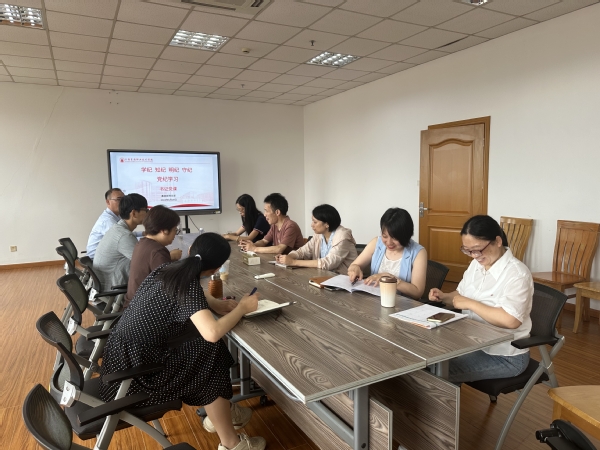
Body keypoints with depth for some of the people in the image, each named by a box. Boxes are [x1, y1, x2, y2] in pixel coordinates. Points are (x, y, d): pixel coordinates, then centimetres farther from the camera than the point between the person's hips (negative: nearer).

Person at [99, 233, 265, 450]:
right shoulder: (188, 284, -22)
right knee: (211, 360, -1)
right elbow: (212, 333, -34)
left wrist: (217, 304, 6)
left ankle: (220, 412, 27)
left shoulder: (170, 268, 2)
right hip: (134, 365, -8)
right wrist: (242, 308, -16)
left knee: (199, 347, 14)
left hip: (123, 351, 8)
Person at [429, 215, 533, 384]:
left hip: (506, 357, -8)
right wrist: (444, 297, -3)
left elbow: (511, 320, -33)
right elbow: (461, 295, 18)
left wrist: (470, 304, -24)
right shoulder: (476, 264, 4)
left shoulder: (517, 274, -21)